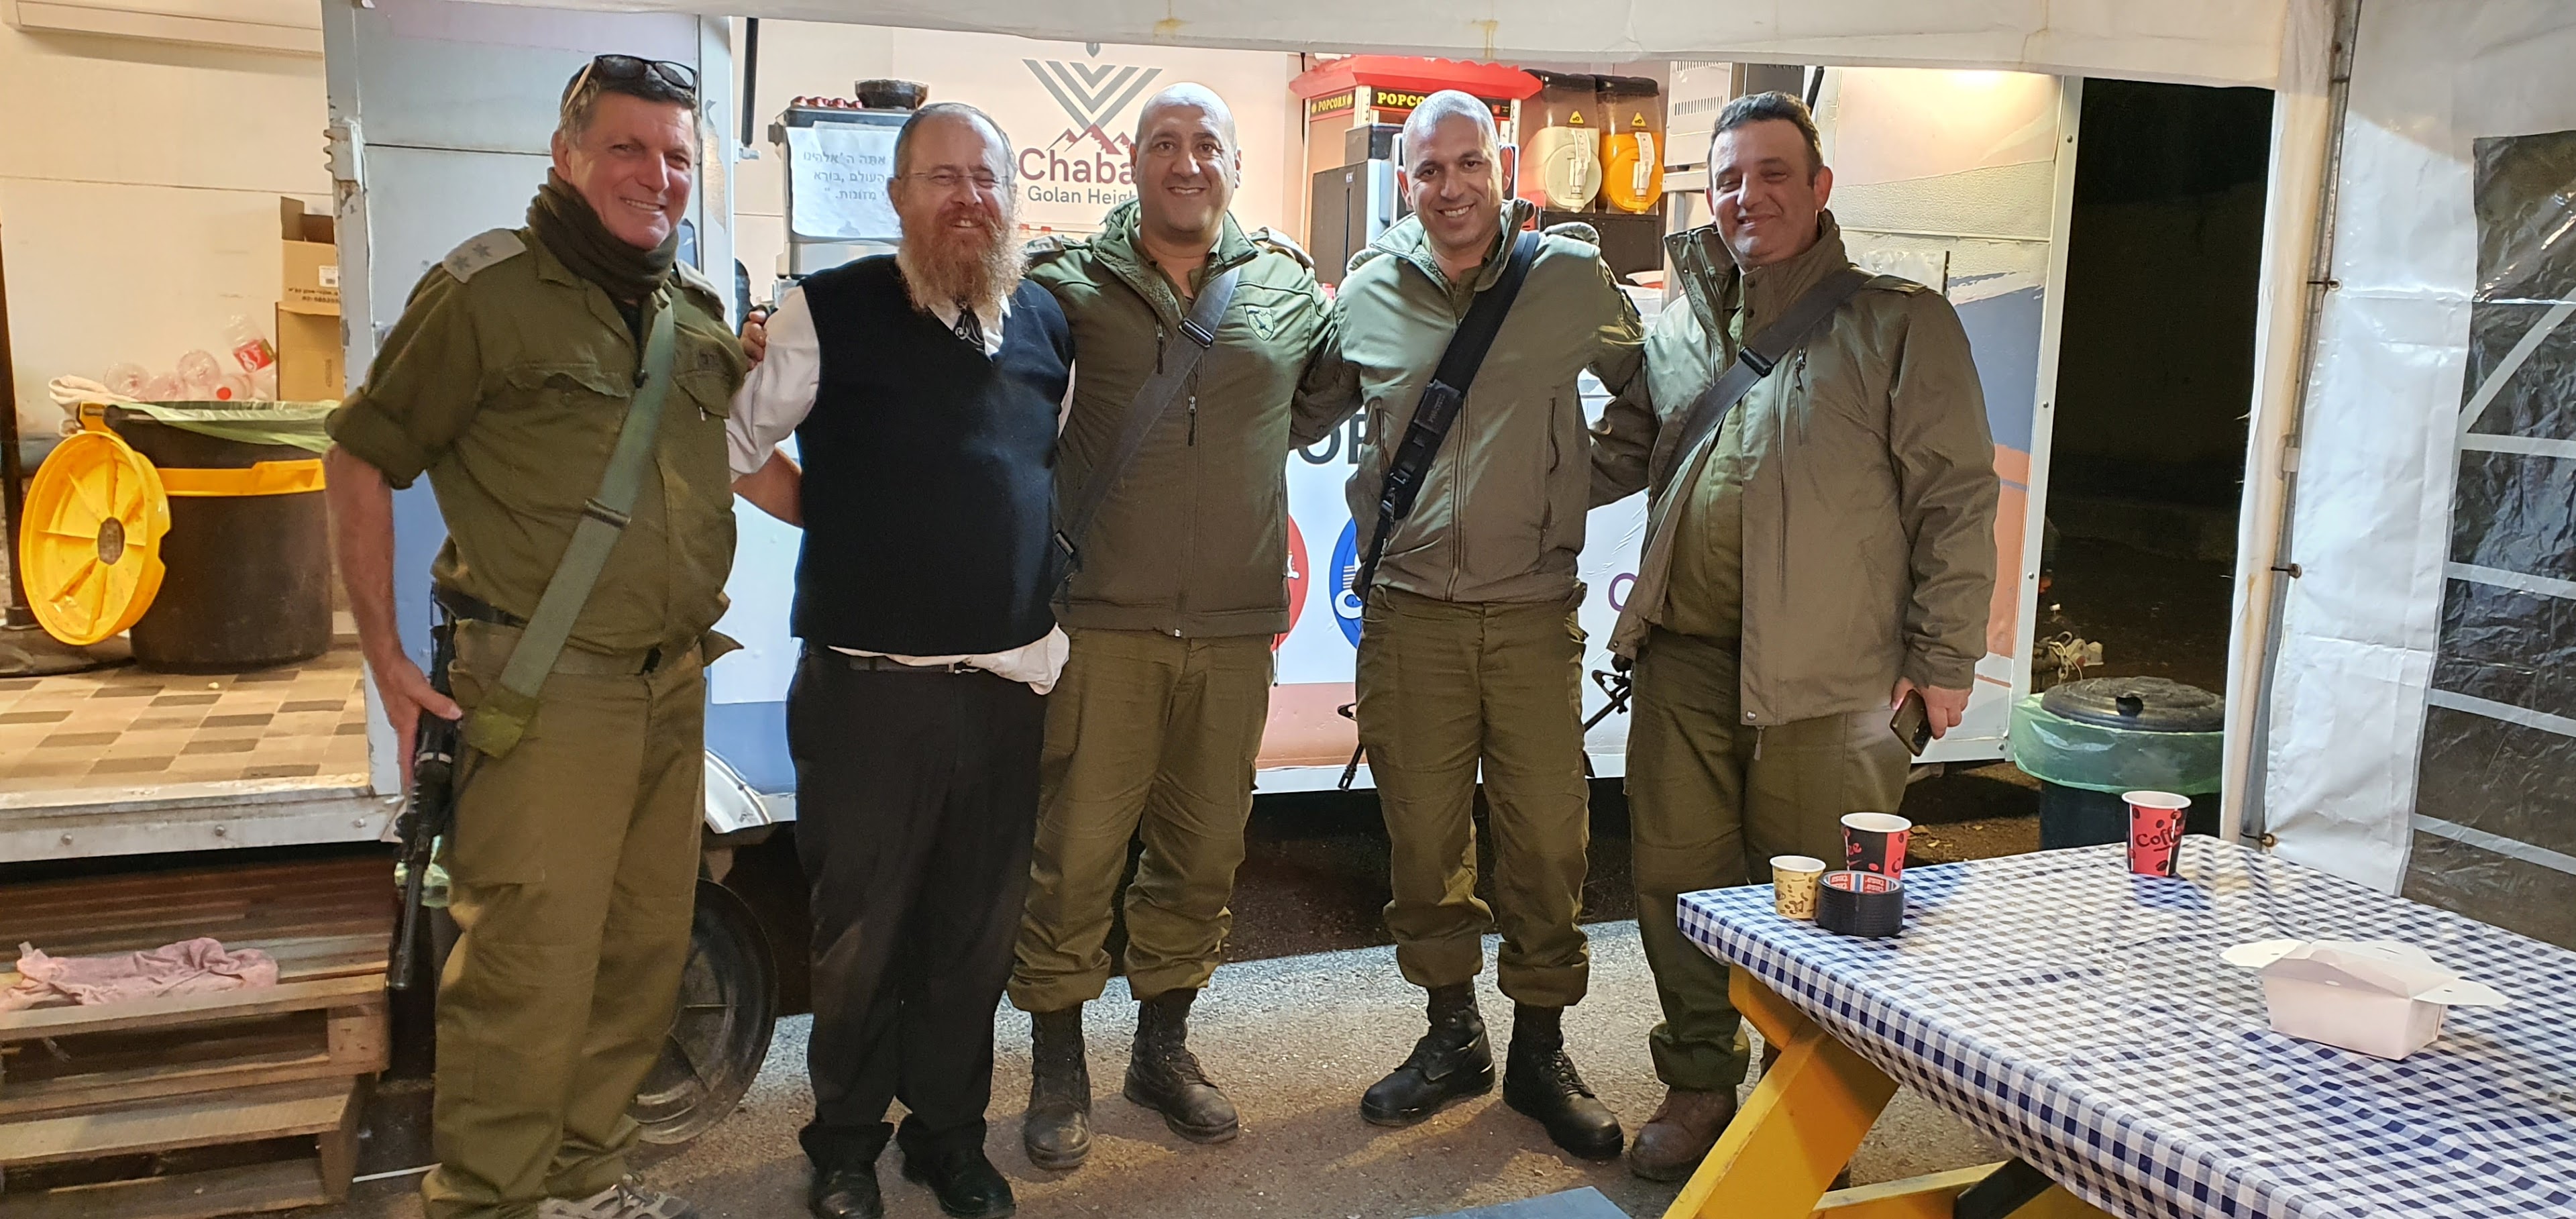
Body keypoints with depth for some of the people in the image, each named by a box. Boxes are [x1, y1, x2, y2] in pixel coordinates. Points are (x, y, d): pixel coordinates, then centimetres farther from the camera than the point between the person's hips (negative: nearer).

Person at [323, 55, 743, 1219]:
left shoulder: (698, 307, 11)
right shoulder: (486, 291, -8)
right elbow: (363, 458, -4)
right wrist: (385, 657, -7)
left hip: (672, 684, 7)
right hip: (546, 690, -7)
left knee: (645, 956, 15)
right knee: (528, 971, -4)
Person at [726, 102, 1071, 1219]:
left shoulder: (1047, 321, 8)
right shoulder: (831, 310, -5)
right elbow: (738, 445, 2)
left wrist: (1051, 603, 11)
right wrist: (850, 530, 0)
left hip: (1010, 680, 4)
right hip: (870, 684, -4)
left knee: (978, 929, 14)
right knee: (860, 930, 9)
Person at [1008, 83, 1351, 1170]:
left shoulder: (1289, 289, 9)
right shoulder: (1070, 283, 0)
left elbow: (1325, 398, 25)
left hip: (1235, 630, 3)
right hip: (1103, 621, -3)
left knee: (1202, 853, 13)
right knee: (1076, 852, 1)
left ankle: (1163, 1046, 31)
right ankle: (1059, 1068, 18)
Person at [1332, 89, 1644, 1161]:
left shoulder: (1572, 281, 0)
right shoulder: (1369, 295, 3)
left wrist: (1575, 481, 9)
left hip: (1535, 610, -1)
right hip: (1411, 609, 1)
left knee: (1548, 840, 3)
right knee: (1423, 836, 7)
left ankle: (1539, 1051, 20)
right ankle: (1451, 1033, 26)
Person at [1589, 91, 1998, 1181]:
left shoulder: (1900, 323, 0)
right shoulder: (1678, 329, 13)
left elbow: (1957, 499, -2)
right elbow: (1614, 458, 20)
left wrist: (1943, 655, -6)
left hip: (1828, 675, -4)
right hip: (1685, 659, 4)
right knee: (1679, 879, 12)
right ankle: (1698, 1082, 30)